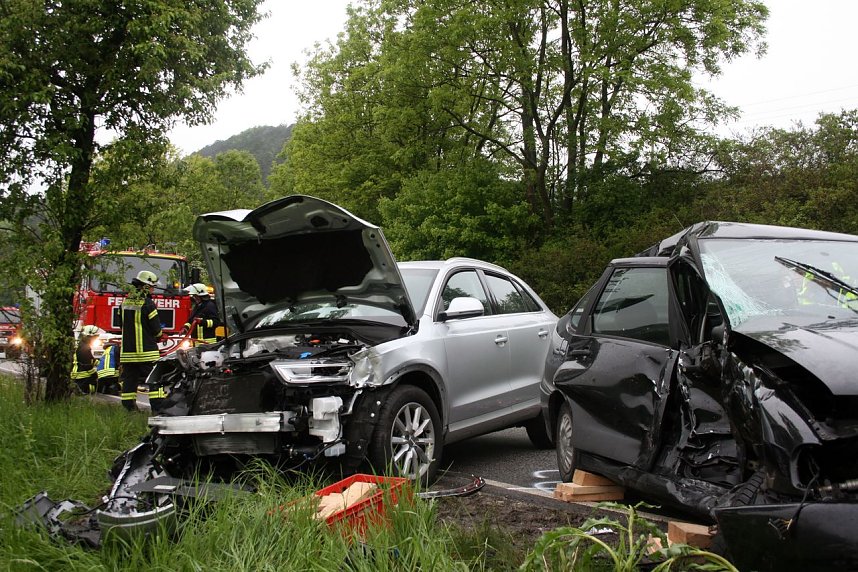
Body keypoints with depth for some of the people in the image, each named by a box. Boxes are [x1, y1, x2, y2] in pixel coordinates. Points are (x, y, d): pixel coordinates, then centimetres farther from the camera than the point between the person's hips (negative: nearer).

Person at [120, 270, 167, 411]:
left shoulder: (126, 302, 10)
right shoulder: (148, 303, -12)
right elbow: (156, 329, -11)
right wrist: (160, 336, 12)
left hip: (127, 350, 7)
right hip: (146, 351, -6)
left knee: (129, 380, 9)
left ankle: (128, 409, 11)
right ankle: (158, 409, -8)